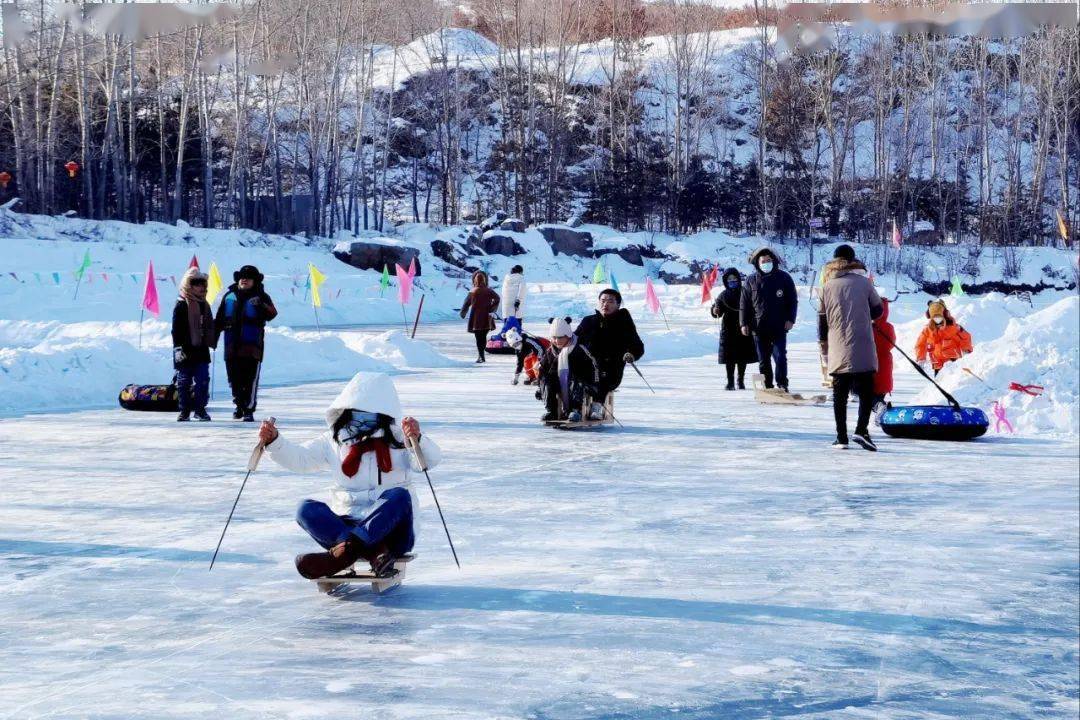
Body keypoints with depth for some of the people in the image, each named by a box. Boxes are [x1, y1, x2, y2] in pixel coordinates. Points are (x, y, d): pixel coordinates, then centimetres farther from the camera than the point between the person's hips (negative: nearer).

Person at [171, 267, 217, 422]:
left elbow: (209, 326, 20)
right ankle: (185, 410, 11)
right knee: (184, 381, 3)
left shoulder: (204, 304, 12)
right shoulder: (181, 305, -8)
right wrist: (179, 348, -16)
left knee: (203, 381, 4)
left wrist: (211, 342, 15)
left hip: (201, 350, 6)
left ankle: (200, 408, 14)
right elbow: (176, 329, -11)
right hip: (186, 350, -6)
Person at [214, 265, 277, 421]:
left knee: (250, 379, -6)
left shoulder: (260, 297, 2)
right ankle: (239, 405, 25)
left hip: (252, 345, -4)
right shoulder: (229, 296, 13)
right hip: (232, 345, 4)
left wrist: (262, 306, -35)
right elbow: (220, 319, 21)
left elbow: (271, 314, -16)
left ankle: (249, 410, -2)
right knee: (234, 379, 10)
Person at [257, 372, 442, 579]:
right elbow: (298, 457, 8)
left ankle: (344, 550, -44)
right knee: (307, 509, -21)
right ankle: (372, 551, -40)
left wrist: (418, 440, -33)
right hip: (346, 526, 3)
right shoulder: (334, 440, 14)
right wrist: (274, 441, -11)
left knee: (399, 496, -32)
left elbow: (430, 459, -11)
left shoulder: (398, 440, 4)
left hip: (391, 529, -2)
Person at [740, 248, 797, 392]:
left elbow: (793, 300, 5)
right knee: (763, 360, 7)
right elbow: (745, 304, 8)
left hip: (779, 326, -2)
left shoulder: (784, 278, 2)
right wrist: (744, 323, 2)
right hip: (759, 327, 2)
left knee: (780, 356, -9)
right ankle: (767, 386, 15)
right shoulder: (752, 280, 5)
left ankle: (782, 384, 0)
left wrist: (790, 319, -4)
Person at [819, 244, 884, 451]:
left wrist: (825, 348, 18)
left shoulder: (828, 286, 4)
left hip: (837, 350, 2)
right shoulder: (863, 282, 0)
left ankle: (841, 437, 5)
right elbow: (878, 309, 10)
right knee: (866, 392, 5)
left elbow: (822, 319, 8)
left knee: (840, 394, 7)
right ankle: (861, 429, -13)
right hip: (863, 349, -2)